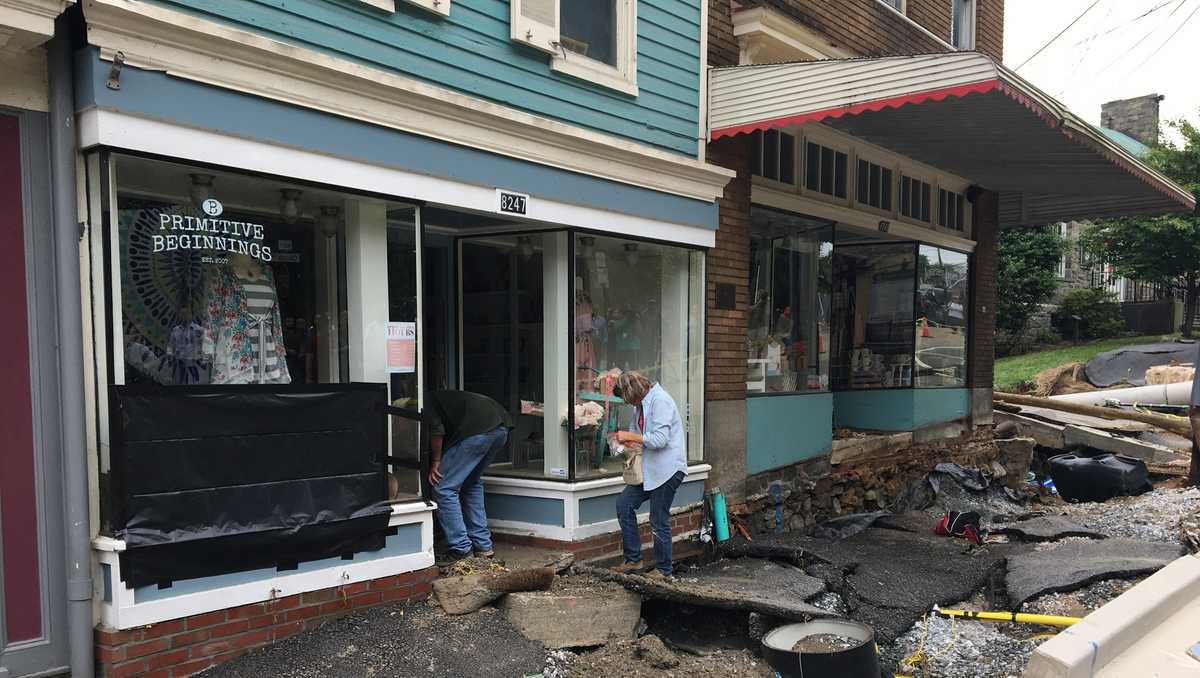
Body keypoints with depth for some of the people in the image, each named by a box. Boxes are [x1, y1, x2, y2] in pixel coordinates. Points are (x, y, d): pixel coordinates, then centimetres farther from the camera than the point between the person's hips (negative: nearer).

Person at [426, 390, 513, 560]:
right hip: (502, 428, 9)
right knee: (472, 484, 26)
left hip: (478, 430, -9)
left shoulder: (427, 401, 13)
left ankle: (461, 550, 6)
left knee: (444, 488, 4)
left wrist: (435, 461, 6)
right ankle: (483, 546, 25)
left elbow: (437, 430, -6)